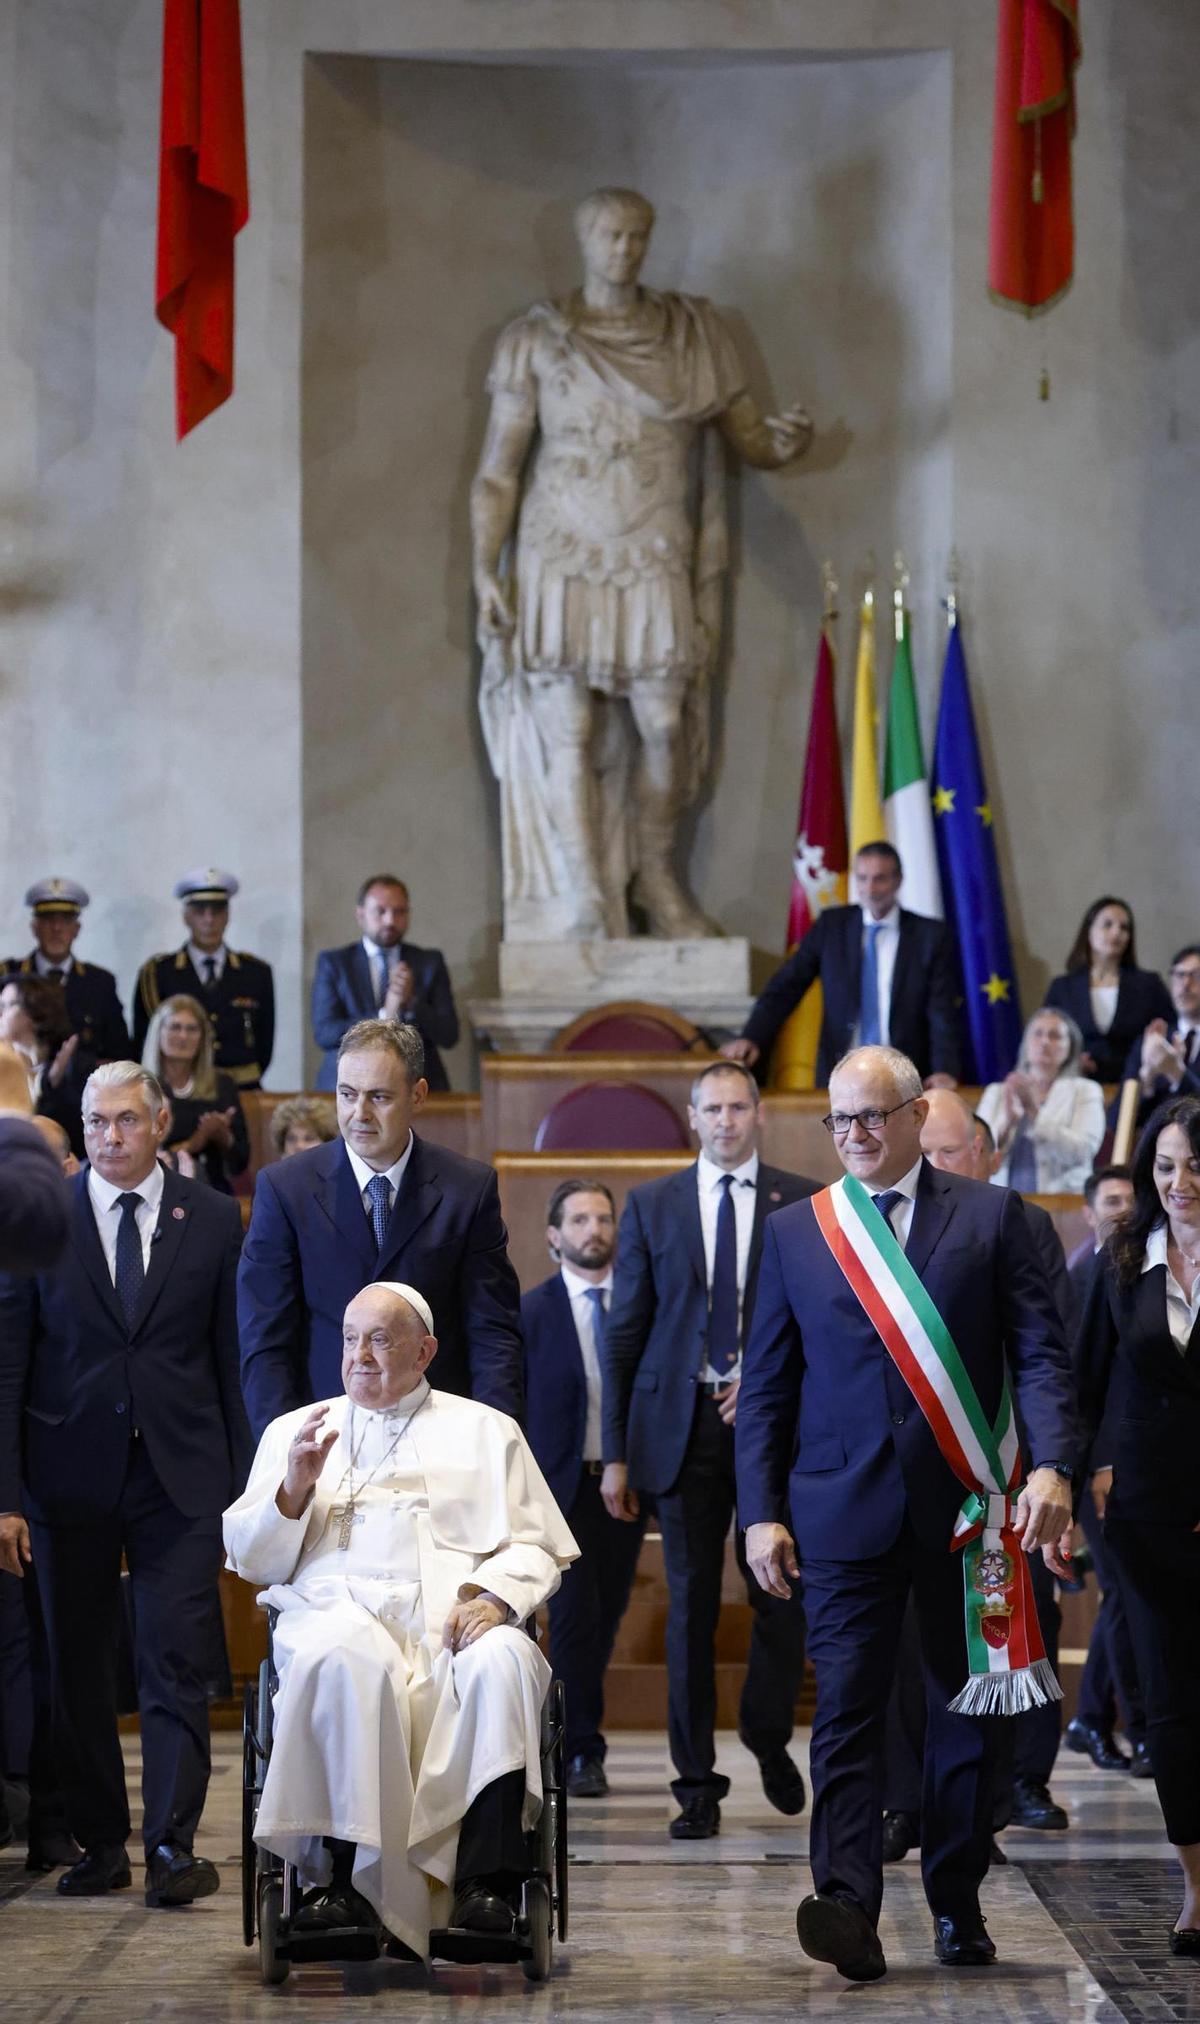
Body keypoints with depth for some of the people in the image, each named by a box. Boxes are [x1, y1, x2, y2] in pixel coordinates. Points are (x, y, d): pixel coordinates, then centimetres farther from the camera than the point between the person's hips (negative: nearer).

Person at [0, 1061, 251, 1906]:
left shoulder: (212, 1219, 4)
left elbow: (234, 1358, 6)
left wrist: (245, 1482, 1)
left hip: (180, 1476, -1)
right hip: (70, 1478, 1)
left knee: (177, 1662, -7)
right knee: (78, 1669, 7)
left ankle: (172, 1845, -6)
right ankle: (101, 1843, 16)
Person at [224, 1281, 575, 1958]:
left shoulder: (485, 1431, 24)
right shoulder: (295, 1431, 26)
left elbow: (537, 1549, 14)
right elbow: (250, 1560, 19)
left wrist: (494, 1596, -8)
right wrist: (294, 1490, 0)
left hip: (456, 1616, 0)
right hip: (340, 1609, 0)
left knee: (500, 1661, -36)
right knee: (344, 1658, -38)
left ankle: (487, 1884, -39)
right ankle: (343, 1877, -39)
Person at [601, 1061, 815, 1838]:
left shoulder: (804, 1203, 4)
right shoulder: (651, 1205, 7)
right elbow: (625, 1334, 6)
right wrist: (617, 1452, 2)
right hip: (685, 1425, 1)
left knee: (783, 1598, -1)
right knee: (691, 1606, 2)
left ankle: (769, 1738, 26)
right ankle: (698, 1784, 9)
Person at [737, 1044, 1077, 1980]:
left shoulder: (991, 1216, 5)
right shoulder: (795, 1231, 9)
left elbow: (1042, 1354, 1)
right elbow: (767, 1387, 9)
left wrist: (1052, 1465, -15)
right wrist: (762, 1511, 1)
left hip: (967, 1506, 0)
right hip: (847, 1507, 0)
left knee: (967, 1708, 7)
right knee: (847, 1709, -10)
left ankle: (957, 1903, 18)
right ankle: (849, 1907, -18)